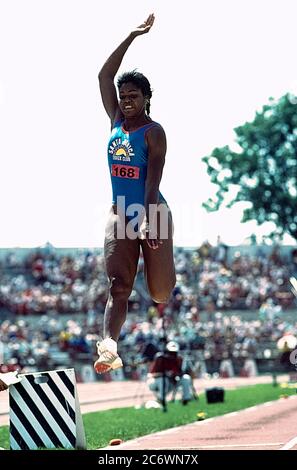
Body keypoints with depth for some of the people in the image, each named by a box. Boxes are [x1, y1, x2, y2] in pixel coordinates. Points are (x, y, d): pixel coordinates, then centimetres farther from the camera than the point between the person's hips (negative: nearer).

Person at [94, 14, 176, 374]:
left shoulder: (153, 132, -9)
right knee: (118, 286, -11)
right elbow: (104, 76, 4)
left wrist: (148, 222, -28)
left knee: (161, 293, 1)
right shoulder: (116, 121, 8)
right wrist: (131, 37, 1)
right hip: (120, 215, 5)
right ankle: (109, 346, -26)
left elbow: (152, 180, -18)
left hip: (151, 213, -5)